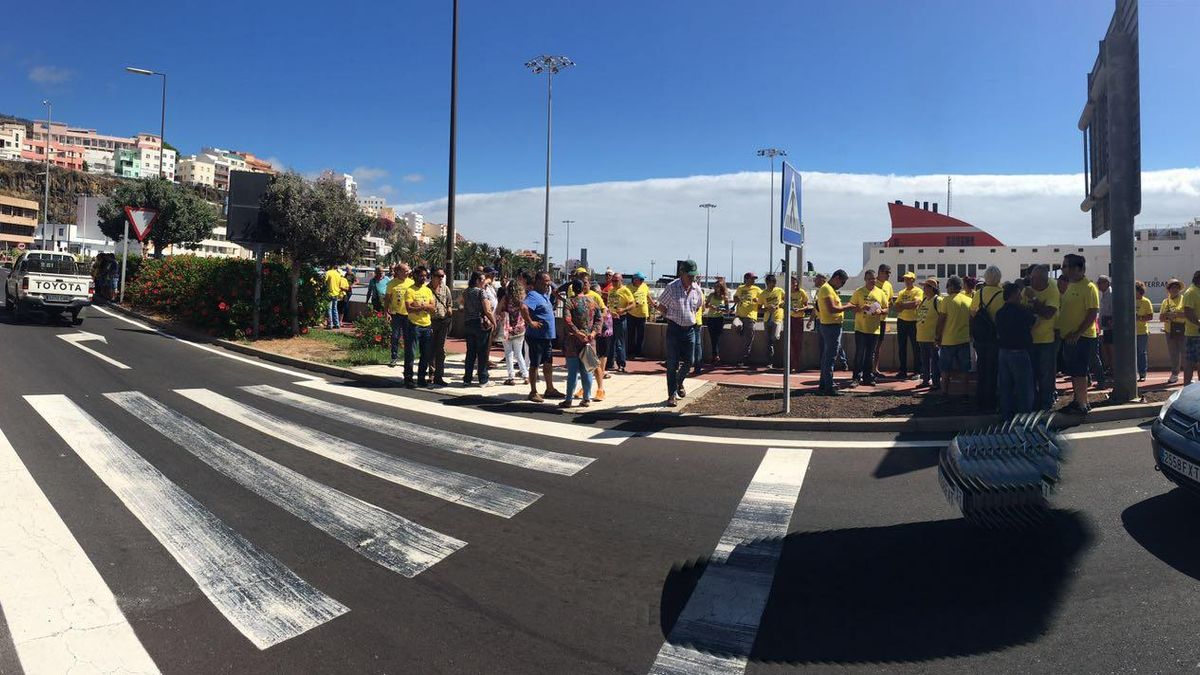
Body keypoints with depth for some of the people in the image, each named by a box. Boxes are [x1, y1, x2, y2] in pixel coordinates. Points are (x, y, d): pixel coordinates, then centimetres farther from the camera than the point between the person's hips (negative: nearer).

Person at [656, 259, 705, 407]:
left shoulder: (697, 290, 2)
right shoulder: (671, 287, -9)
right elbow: (662, 305, 1)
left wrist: (692, 316, 11)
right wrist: (669, 318, -3)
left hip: (689, 330, 4)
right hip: (674, 329, -4)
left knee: (688, 362, 9)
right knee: (672, 364, -1)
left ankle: (679, 383, 37)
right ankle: (672, 395, 6)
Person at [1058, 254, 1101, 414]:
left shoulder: (1088, 287, -13)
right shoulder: (1069, 286, 14)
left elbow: (1093, 313, -18)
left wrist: (1077, 333, -22)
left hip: (1082, 337, -8)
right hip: (1068, 337, 8)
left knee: (1079, 373, -5)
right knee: (1073, 372, 13)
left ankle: (1082, 405, 2)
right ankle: (1077, 401, 22)